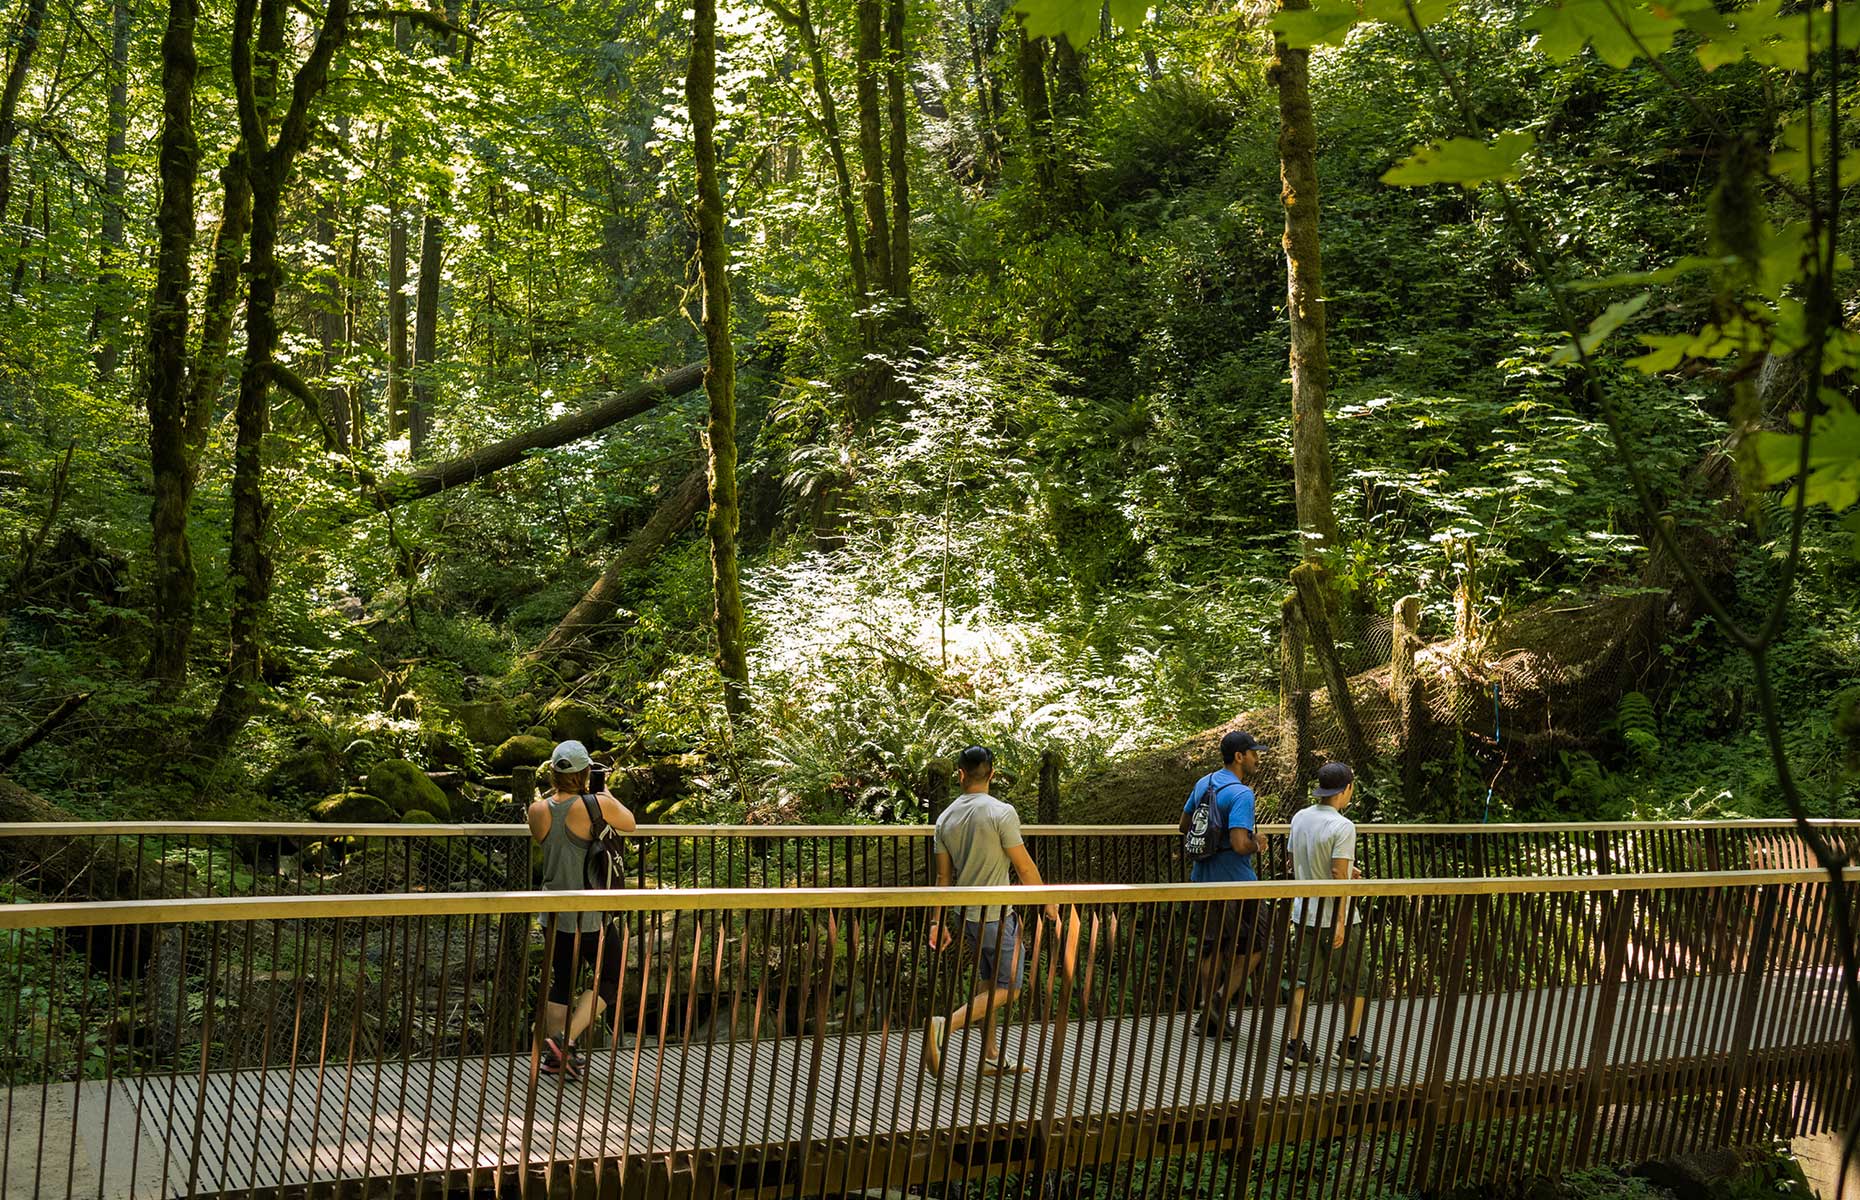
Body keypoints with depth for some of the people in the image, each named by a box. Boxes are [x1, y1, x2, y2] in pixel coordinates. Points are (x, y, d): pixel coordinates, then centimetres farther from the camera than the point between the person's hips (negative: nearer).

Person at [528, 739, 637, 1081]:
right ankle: (568, 1040, -1)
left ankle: (554, 1055, 21)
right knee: (610, 978, 11)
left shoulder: (539, 809, -5)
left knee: (560, 981, 17)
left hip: (553, 914, 5)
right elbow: (630, 824, 2)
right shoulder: (598, 805, -18)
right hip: (589, 916, -5)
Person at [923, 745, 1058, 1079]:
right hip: (997, 916, -7)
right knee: (1008, 989, 3)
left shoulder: (945, 818, 2)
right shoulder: (1002, 813, -16)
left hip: (967, 915, 7)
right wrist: (1048, 903, 1)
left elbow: (943, 877, 6)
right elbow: (1024, 868, -13)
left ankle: (992, 1057, 20)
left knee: (988, 984, 17)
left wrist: (937, 922, 12)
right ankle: (945, 1027, -10)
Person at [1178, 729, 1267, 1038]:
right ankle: (1223, 999, 2)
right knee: (1254, 943, 8)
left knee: (1213, 943, 16)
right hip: (1234, 880, -8)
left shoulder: (1203, 784, 6)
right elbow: (1240, 844, -28)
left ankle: (1206, 1009, 18)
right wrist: (1256, 845, -8)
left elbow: (1184, 825, 17)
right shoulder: (1241, 794, -20)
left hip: (1204, 877, 8)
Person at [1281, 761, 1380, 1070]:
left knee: (1303, 980, 10)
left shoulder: (1299, 819, 4)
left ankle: (1293, 1046, 6)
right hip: (1335, 918, -6)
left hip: (1304, 914, 6)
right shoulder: (1342, 827, -18)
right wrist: (1340, 922, -20)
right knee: (1358, 982, 10)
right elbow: (1338, 875, -22)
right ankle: (1350, 1047, 15)